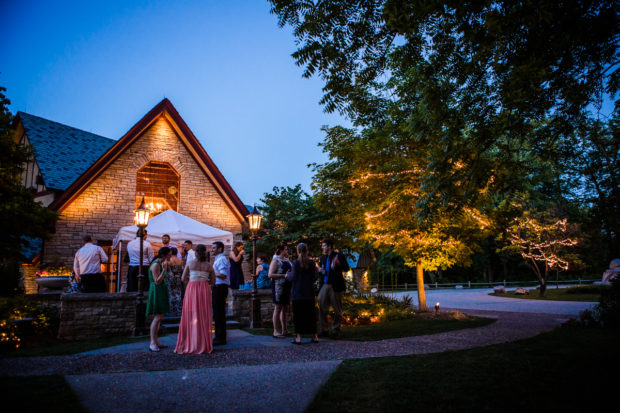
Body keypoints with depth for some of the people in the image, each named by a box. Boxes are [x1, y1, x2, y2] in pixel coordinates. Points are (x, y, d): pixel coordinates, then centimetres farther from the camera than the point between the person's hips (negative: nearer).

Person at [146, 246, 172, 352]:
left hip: (161, 292, 10)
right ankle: (152, 343, -8)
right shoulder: (156, 265, -16)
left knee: (159, 317, 10)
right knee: (157, 317, -11)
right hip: (156, 291, -10)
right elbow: (157, 282, -21)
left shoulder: (160, 264, 14)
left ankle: (155, 341, 14)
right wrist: (164, 270, -26)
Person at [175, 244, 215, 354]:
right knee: (204, 317, 5)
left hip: (191, 289, 0)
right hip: (205, 290, 0)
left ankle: (189, 344, 7)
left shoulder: (190, 263, 4)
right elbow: (213, 282, 8)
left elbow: (184, 279, 5)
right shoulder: (209, 265, 5)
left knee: (190, 316, 6)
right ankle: (204, 345, 7)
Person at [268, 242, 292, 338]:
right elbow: (270, 275, -17)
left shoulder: (286, 260, 16)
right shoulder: (275, 260, -9)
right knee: (278, 308, -5)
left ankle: (284, 330, 18)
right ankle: (275, 331, 0)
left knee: (285, 309, 11)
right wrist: (284, 275, -21)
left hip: (286, 286, 8)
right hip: (278, 286, -8)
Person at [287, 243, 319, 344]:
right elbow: (315, 277, 2)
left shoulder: (296, 263, -10)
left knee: (298, 314, 3)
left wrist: (287, 276, 10)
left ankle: (298, 337, 1)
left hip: (297, 292, -3)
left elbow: (293, 277, -11)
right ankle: (314, 336, 15)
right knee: (310, 314, 12)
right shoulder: (311, 263, 0)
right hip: (309, 293, 3)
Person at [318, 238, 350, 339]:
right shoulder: (323, 257, 17)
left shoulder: (338, 255, -2)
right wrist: (320, 270, 4)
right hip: (324, 285, 6)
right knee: (322, 309, 2)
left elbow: (346, 268, -10)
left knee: (337, 311, 3)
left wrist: (338, 264, -29)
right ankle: (324, 330, 13)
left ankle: (336, 331, 14)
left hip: (335, 286, -6)